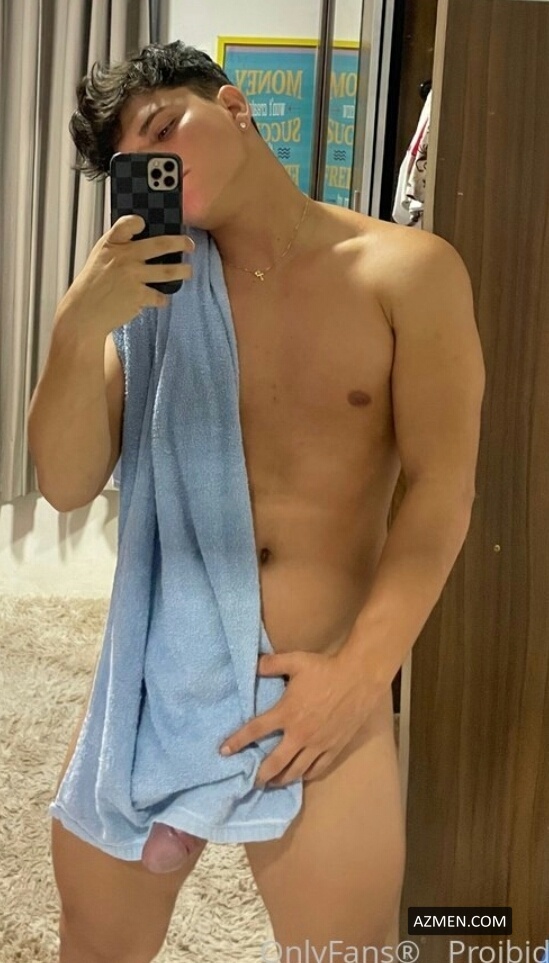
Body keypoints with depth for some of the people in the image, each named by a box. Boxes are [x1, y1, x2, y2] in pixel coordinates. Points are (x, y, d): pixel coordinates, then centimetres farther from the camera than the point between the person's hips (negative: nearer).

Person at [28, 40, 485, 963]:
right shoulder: (150, 290, 5)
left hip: (325, 689, -2)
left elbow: (441, 492, -9)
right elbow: (67, 486, -1)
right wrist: (77, 330, -15)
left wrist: (361, 670, -18)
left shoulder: (408, 272, -3)